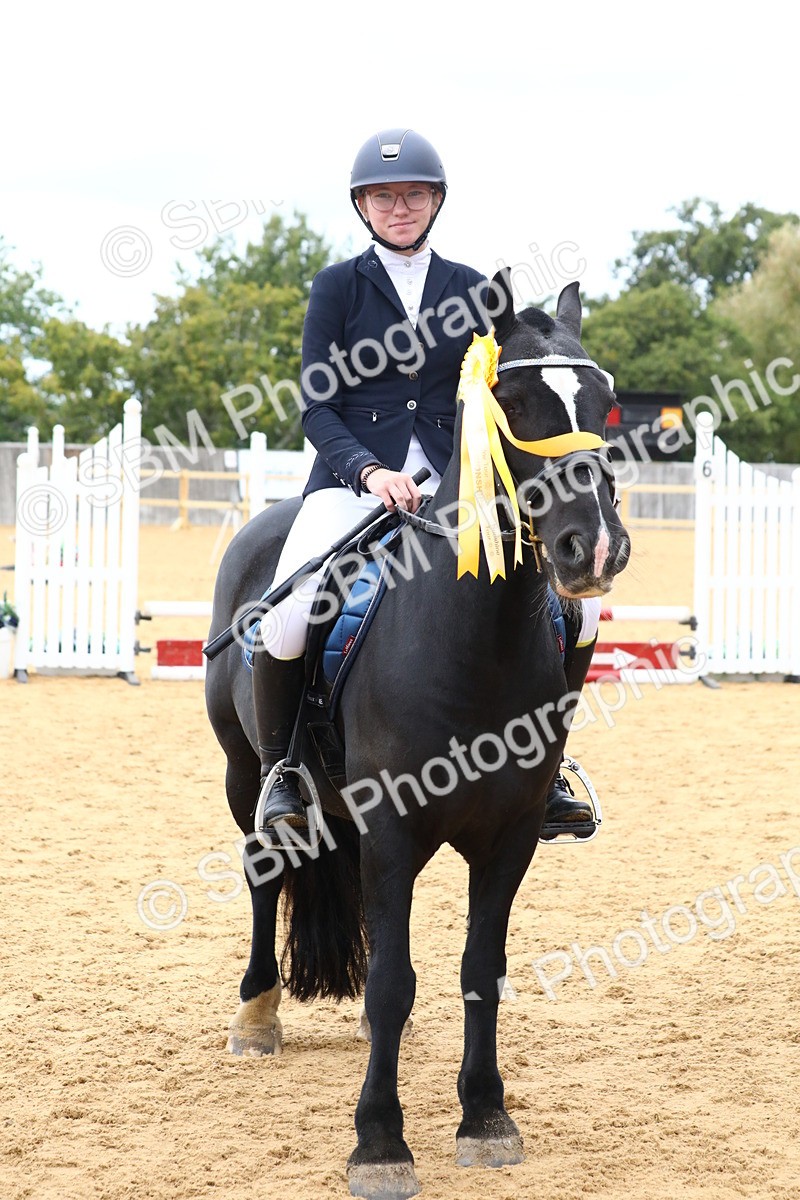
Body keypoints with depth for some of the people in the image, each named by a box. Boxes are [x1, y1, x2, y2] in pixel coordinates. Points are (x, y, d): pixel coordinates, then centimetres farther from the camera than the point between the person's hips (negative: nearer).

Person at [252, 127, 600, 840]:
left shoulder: (470, 291, 13)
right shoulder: (338, 288, 5)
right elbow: (317, 407, -1)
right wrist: (371, 471, -18)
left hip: (454, 482, 3)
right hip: (354, 476, -3)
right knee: (288, 614, -29)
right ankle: (280, 766, -4)